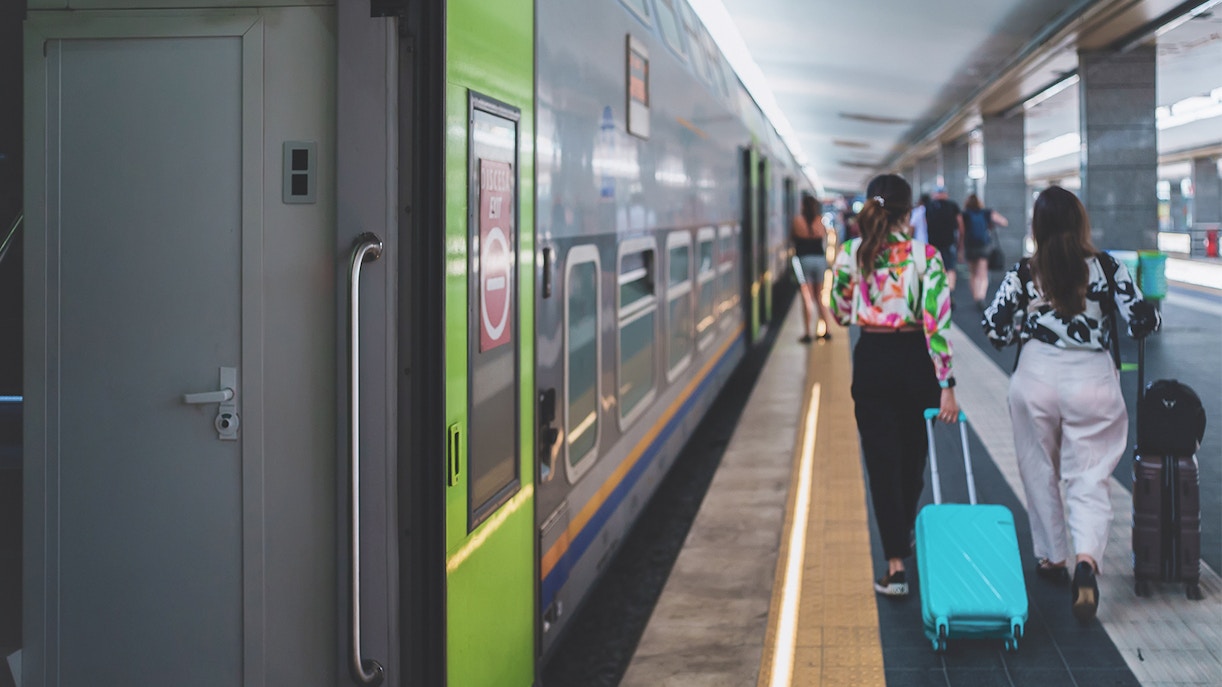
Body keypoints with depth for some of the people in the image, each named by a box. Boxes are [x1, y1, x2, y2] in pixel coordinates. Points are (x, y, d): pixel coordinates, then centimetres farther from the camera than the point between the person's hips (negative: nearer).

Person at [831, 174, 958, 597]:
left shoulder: (850, 254, -5)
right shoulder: (926, 257, -11)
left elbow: (840, 314, 5)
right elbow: (937, 323, -16)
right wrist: (946, 385, -14)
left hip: (871, 362, 0)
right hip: (915, 360, 0)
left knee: (882, 462, 2)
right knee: (913, 455, 21)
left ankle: (896, 564, -7)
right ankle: (905, 536, 42)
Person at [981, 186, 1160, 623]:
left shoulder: (1024, 274, -3)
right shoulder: (1106, 268, -4)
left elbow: (995, 331, -4)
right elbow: (1143, 322, -4)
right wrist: (1149, 316, 19)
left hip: (1036, 378, 1)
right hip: (1092, 382, -1)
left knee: (1041, 474, 17)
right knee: (1088, 479, 2)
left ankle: (1051, 559, 28)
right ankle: (1086, 559, -21)